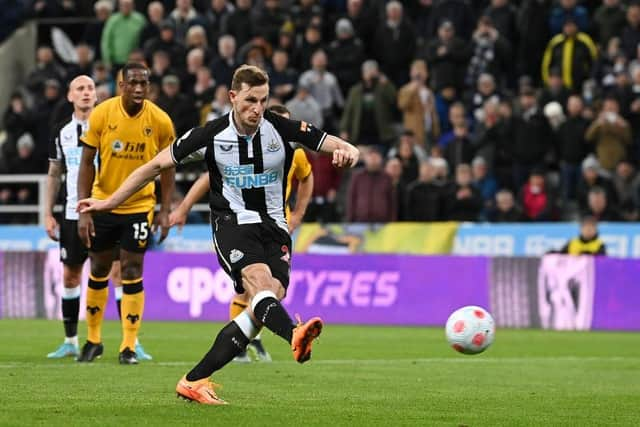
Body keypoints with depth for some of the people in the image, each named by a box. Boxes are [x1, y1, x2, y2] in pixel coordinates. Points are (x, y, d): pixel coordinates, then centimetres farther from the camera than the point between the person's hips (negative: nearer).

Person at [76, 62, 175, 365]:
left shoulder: (160, 121, -11)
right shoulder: (102, 114, -12)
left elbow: (166, 166, 1)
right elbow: (86, 163, -7)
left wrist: (165, 211, -4)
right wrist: (83, 211, -11)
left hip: (139, 206, -1)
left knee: (132, 272, -5)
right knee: (99, 269, 9)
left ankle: (129, 347, 0)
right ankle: (93, 340, 24)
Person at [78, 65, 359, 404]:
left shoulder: (282, 130, -5)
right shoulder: (211, 136, -6)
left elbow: (341, 147, -5)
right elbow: (157, 164, 4)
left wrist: (348, 153, -32)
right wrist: (110, 202, 5)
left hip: (273, 226, 2)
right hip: (232, 221, -2)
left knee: (267, 302, -17)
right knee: (259, 279, -32)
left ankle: (194, 381, -11)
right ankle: (295, 337, -64)